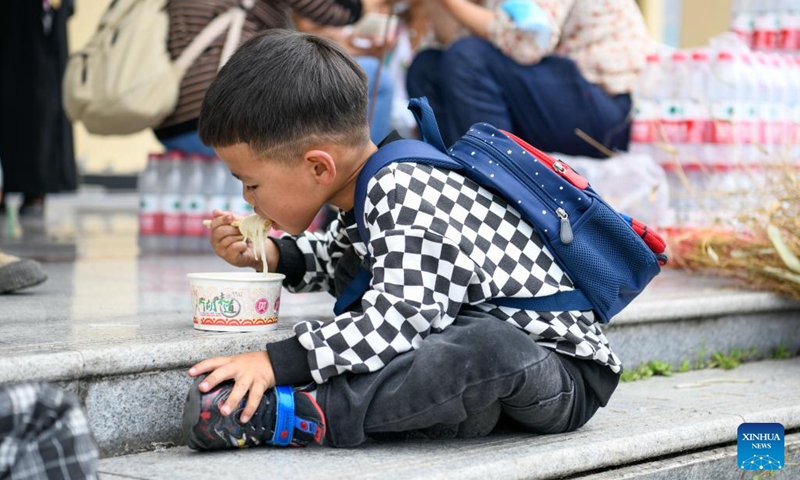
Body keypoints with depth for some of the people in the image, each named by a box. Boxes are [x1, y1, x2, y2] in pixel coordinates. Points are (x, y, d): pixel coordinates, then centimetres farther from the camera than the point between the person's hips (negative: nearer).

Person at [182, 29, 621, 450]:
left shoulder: (406, 201, -24)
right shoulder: (371, 189, 6)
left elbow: (398, 320, -34)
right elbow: (335, 258, 27)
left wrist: (276, 362, -34)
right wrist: (268, 254, 9)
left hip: (566, 379, -10)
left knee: (490, 344, -42)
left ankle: (290, 414, -34)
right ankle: (452, 400, -10)